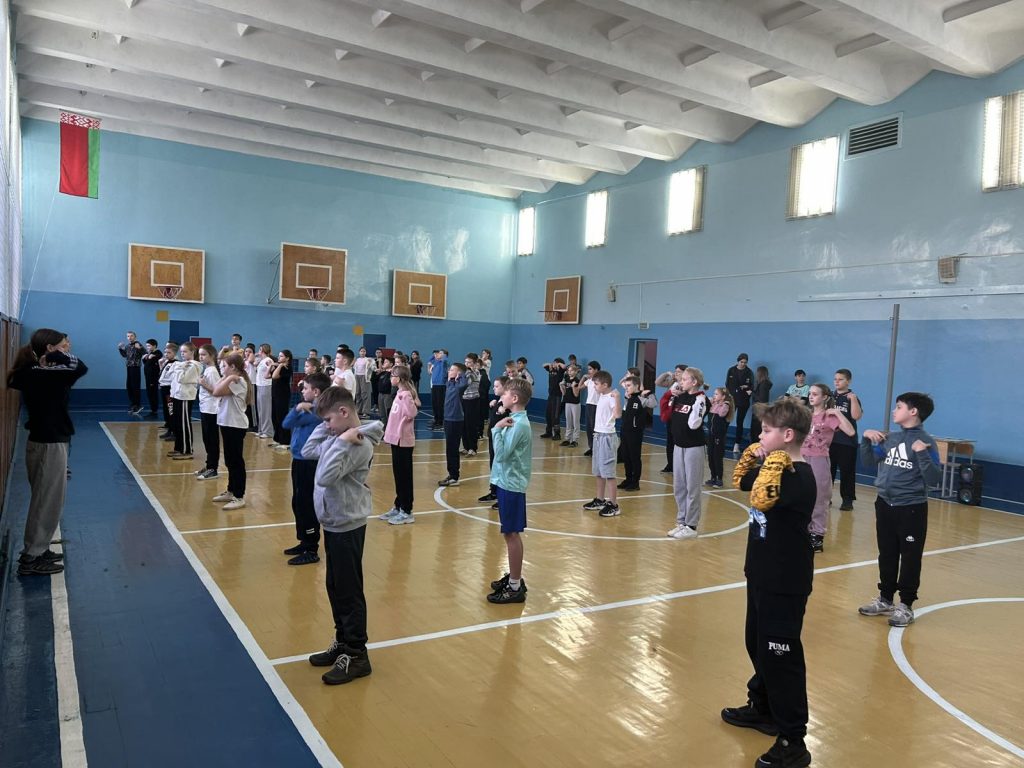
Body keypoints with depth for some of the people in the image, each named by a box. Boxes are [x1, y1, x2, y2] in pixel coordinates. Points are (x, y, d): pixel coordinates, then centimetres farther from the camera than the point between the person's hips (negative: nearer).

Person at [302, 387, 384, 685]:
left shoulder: (359, 444, -22)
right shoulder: (339, 437, 5)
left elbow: (325, 476, -28)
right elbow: (308, 451, 9)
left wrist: (342, 442, -27)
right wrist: (326, 427, 1)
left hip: (347, 525, -9)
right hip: (333, 522, 9)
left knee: (349, 591, 1)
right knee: (335, 588, 19)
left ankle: (356, 654, 13)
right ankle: (343, 642, 33)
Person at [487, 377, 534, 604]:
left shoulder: (519, 425, -19)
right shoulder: (515, 420, 9)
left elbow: (501, 453, -22)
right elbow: (504, 451, 10)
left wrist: (497, 428, -17)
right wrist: (500, 428, -4)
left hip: (511, 484, -9)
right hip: (508, 482, 9)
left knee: (511, 534, -2)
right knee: (511, 533, 17)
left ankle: (515, 588, 6)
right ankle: (514, 577, 29)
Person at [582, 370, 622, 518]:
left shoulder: (611, 397, -18)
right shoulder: (601, 396, 10)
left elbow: (618, 414, -35)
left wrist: (617, 397, -40)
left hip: (607, 437, -10)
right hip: (598, 435, 10)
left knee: (608, 472, -7)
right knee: (597, 472, 17)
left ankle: (613, 505, -2)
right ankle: (599, 500, 29)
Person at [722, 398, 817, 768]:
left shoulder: (798, 476, -23)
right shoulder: (773, 467, 5)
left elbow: (761, 499, -39)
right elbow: (740, 480, 20)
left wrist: (771, 461, -31)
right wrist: (752, 454, 6)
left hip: (784, 584, -10)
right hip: (762, 575, 10)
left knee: (781, 657, -2)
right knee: (757, 645, 23)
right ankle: (763, 708, 42)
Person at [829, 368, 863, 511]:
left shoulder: (852, 398, -3)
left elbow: (856, 416, -19)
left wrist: (853, 399, -26)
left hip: (847, 441, -4)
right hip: (829, 439, 4)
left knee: (847, 471, 0)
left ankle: (848, 500, 8)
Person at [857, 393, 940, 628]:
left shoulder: (925, 441, -12)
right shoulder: (889, 437, 4)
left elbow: (933, 479, -18)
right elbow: (869, 462, 12)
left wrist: (921, 453, -28)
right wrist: (866, 438, 0)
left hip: (911, 509, -6)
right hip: (884, 505, 6)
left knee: (910, 558, 5)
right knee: (886, 555, 15)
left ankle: (906, 606, 16)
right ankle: (885, 599, 28)